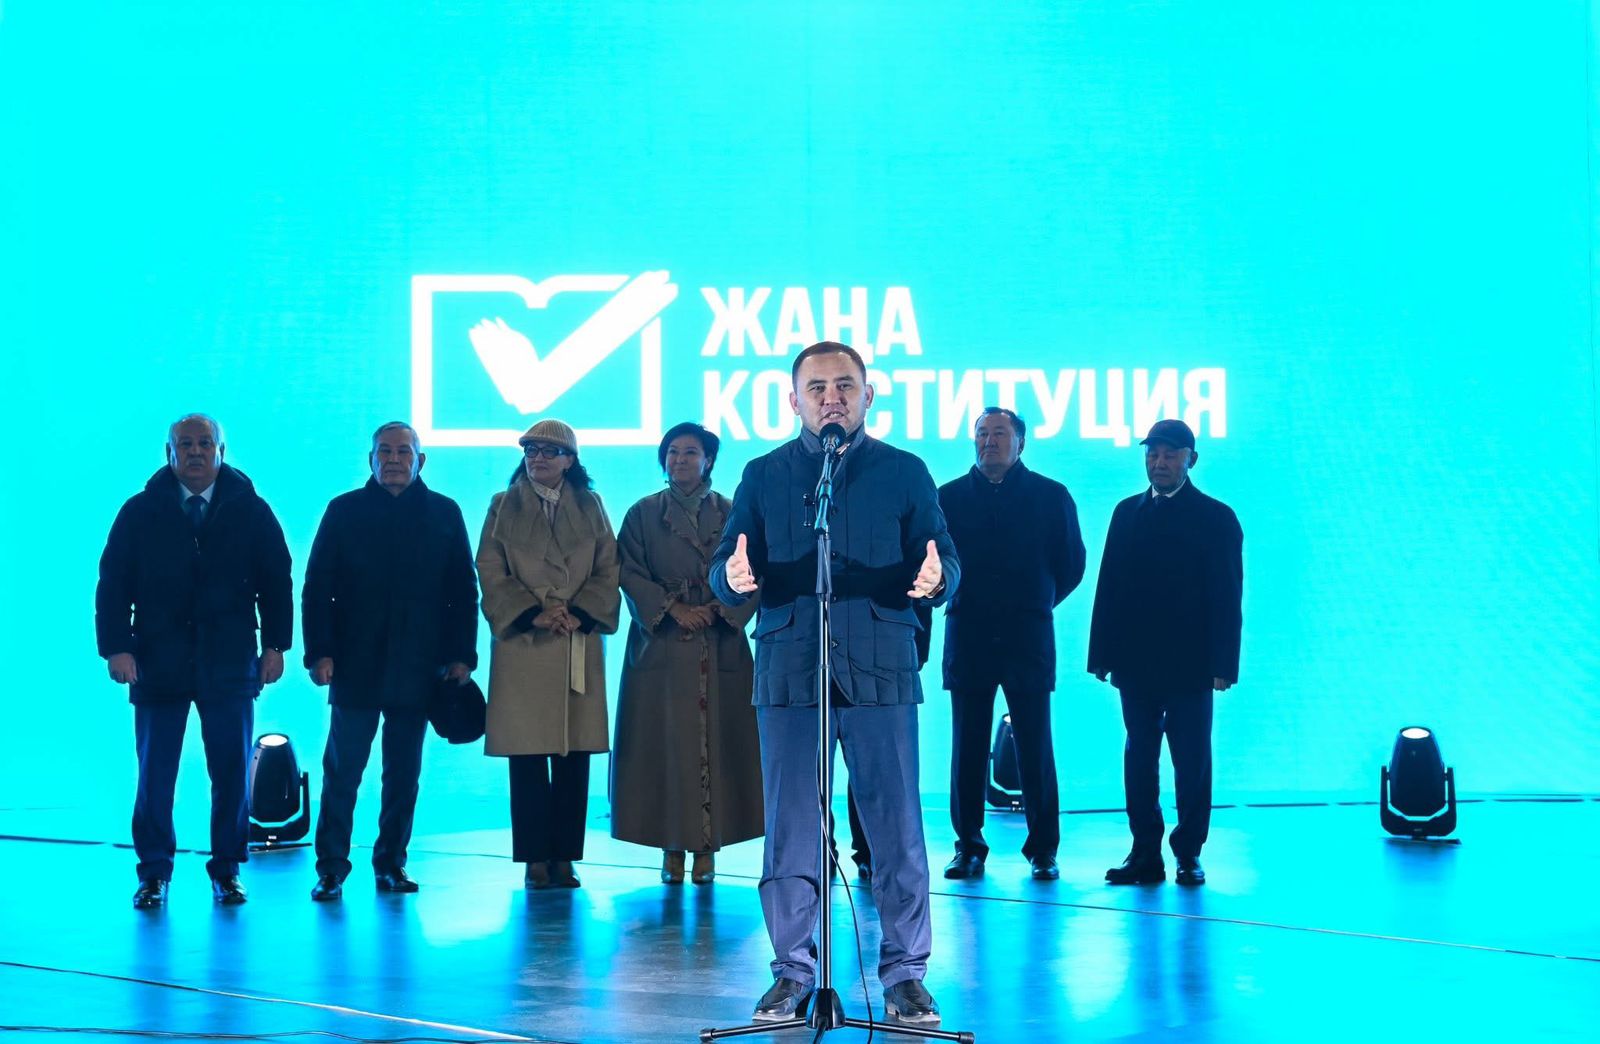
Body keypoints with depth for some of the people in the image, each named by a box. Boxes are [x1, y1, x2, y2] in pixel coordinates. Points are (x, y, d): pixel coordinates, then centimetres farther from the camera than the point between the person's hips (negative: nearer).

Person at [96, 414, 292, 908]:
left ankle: (227, 869, 12)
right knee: (154, 773, 0)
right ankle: (154, 873, 8)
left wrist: (275, 644, 1)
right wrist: (116, 646, -6)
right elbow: (113, 583, 4)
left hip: (229, 663, 0)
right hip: (158, 661, 0)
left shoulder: (250, 510, 6)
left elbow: (276, 580, 8)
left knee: (231, 770, 2)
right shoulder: (141, 512, 5)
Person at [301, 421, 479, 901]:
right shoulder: (344, 511, 6)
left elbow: (464, 591, 9)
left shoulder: (444, 514, 9)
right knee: (342, 769, -3)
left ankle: (391, 863, 15)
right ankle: (331, 868, 1)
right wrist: (319, 653, -6)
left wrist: (461, 655, 1)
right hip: (355, 664, -1)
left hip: (417, 668, 2)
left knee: (404, 772, 6)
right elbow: (317, 587, 3)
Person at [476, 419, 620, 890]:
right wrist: (532, 614, -11)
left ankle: (565, 858, 4)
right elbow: (491, 573, 1)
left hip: (579, 645, 1)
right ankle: (536, 859, 1)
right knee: (527, 756, -3)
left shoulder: (589, 507, 11)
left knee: (574, 755, -1)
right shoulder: (504, 507, 8)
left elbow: (608, 571, 6)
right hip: (522, 645, -1)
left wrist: (580, 614, -9)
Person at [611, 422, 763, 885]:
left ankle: (707, 847, 2)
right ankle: (671, 848, 1)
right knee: (664, 743, -3)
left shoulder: (731, 515, 7)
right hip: (661, 646, 0)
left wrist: (721, 609, -11)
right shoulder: (643, 514, 7)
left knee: (715, 741, -2)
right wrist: (671, 607, -11)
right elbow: (629, 573, 0)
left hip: (719, 648, 0)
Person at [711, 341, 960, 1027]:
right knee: (790, 830, 2)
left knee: (897, 828, -2)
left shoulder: (904, 473, 9)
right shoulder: (764, 476, 12)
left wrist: (935, 577, -20)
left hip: (881, 671, -1)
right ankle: (792, 971, 11)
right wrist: (733, 576, -16)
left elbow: (945, 565, 4)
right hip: (788, 671, 1)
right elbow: (724, 571, 8)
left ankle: (905, 974, 6)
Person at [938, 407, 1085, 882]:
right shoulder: (950, 497, 6)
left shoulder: (1051, 496, 5)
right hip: (968, 637, 1)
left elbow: (1071, 563, 10)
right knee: (968, 748, 2)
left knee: (1034, 748, 0)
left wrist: (1037, 604, 12)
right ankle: (968, 848, 8)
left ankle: (1043, 851, 6)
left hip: (1028, 637, -1)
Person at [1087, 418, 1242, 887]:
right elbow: (1109, 585, 9)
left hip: (1190, 664, -3)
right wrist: (1104, 654, 3)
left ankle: (1188, 854, 8)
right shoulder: (1127, 513, 12)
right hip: (1137, 662, 3)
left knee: (1191, 761, 1)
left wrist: (1222, 665, -10)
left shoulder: (1216, 517, 1)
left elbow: (1227, 596, -3)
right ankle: (1145, 854, 7)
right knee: (1139, 759, 3)